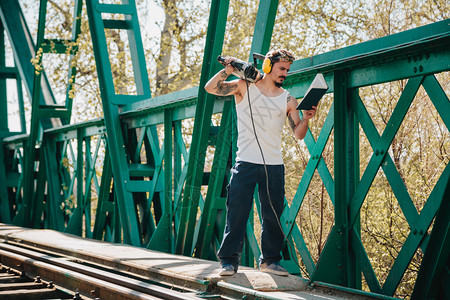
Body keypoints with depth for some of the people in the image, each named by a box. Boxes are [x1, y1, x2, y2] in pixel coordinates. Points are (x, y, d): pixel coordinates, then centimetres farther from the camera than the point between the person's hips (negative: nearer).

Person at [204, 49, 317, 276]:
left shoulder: (287, 100, 9)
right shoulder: (245, 87, 4)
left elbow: (298, 134, 5)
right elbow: (210, 88, -4)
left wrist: (305, 119, -14)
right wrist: (227, 71, -19)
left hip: (274, 166, 3)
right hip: (245, 163, -3)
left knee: (273, 215, 6)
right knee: (237, 213, -3)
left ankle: (270, 260, 18)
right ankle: (229, 260, 4)